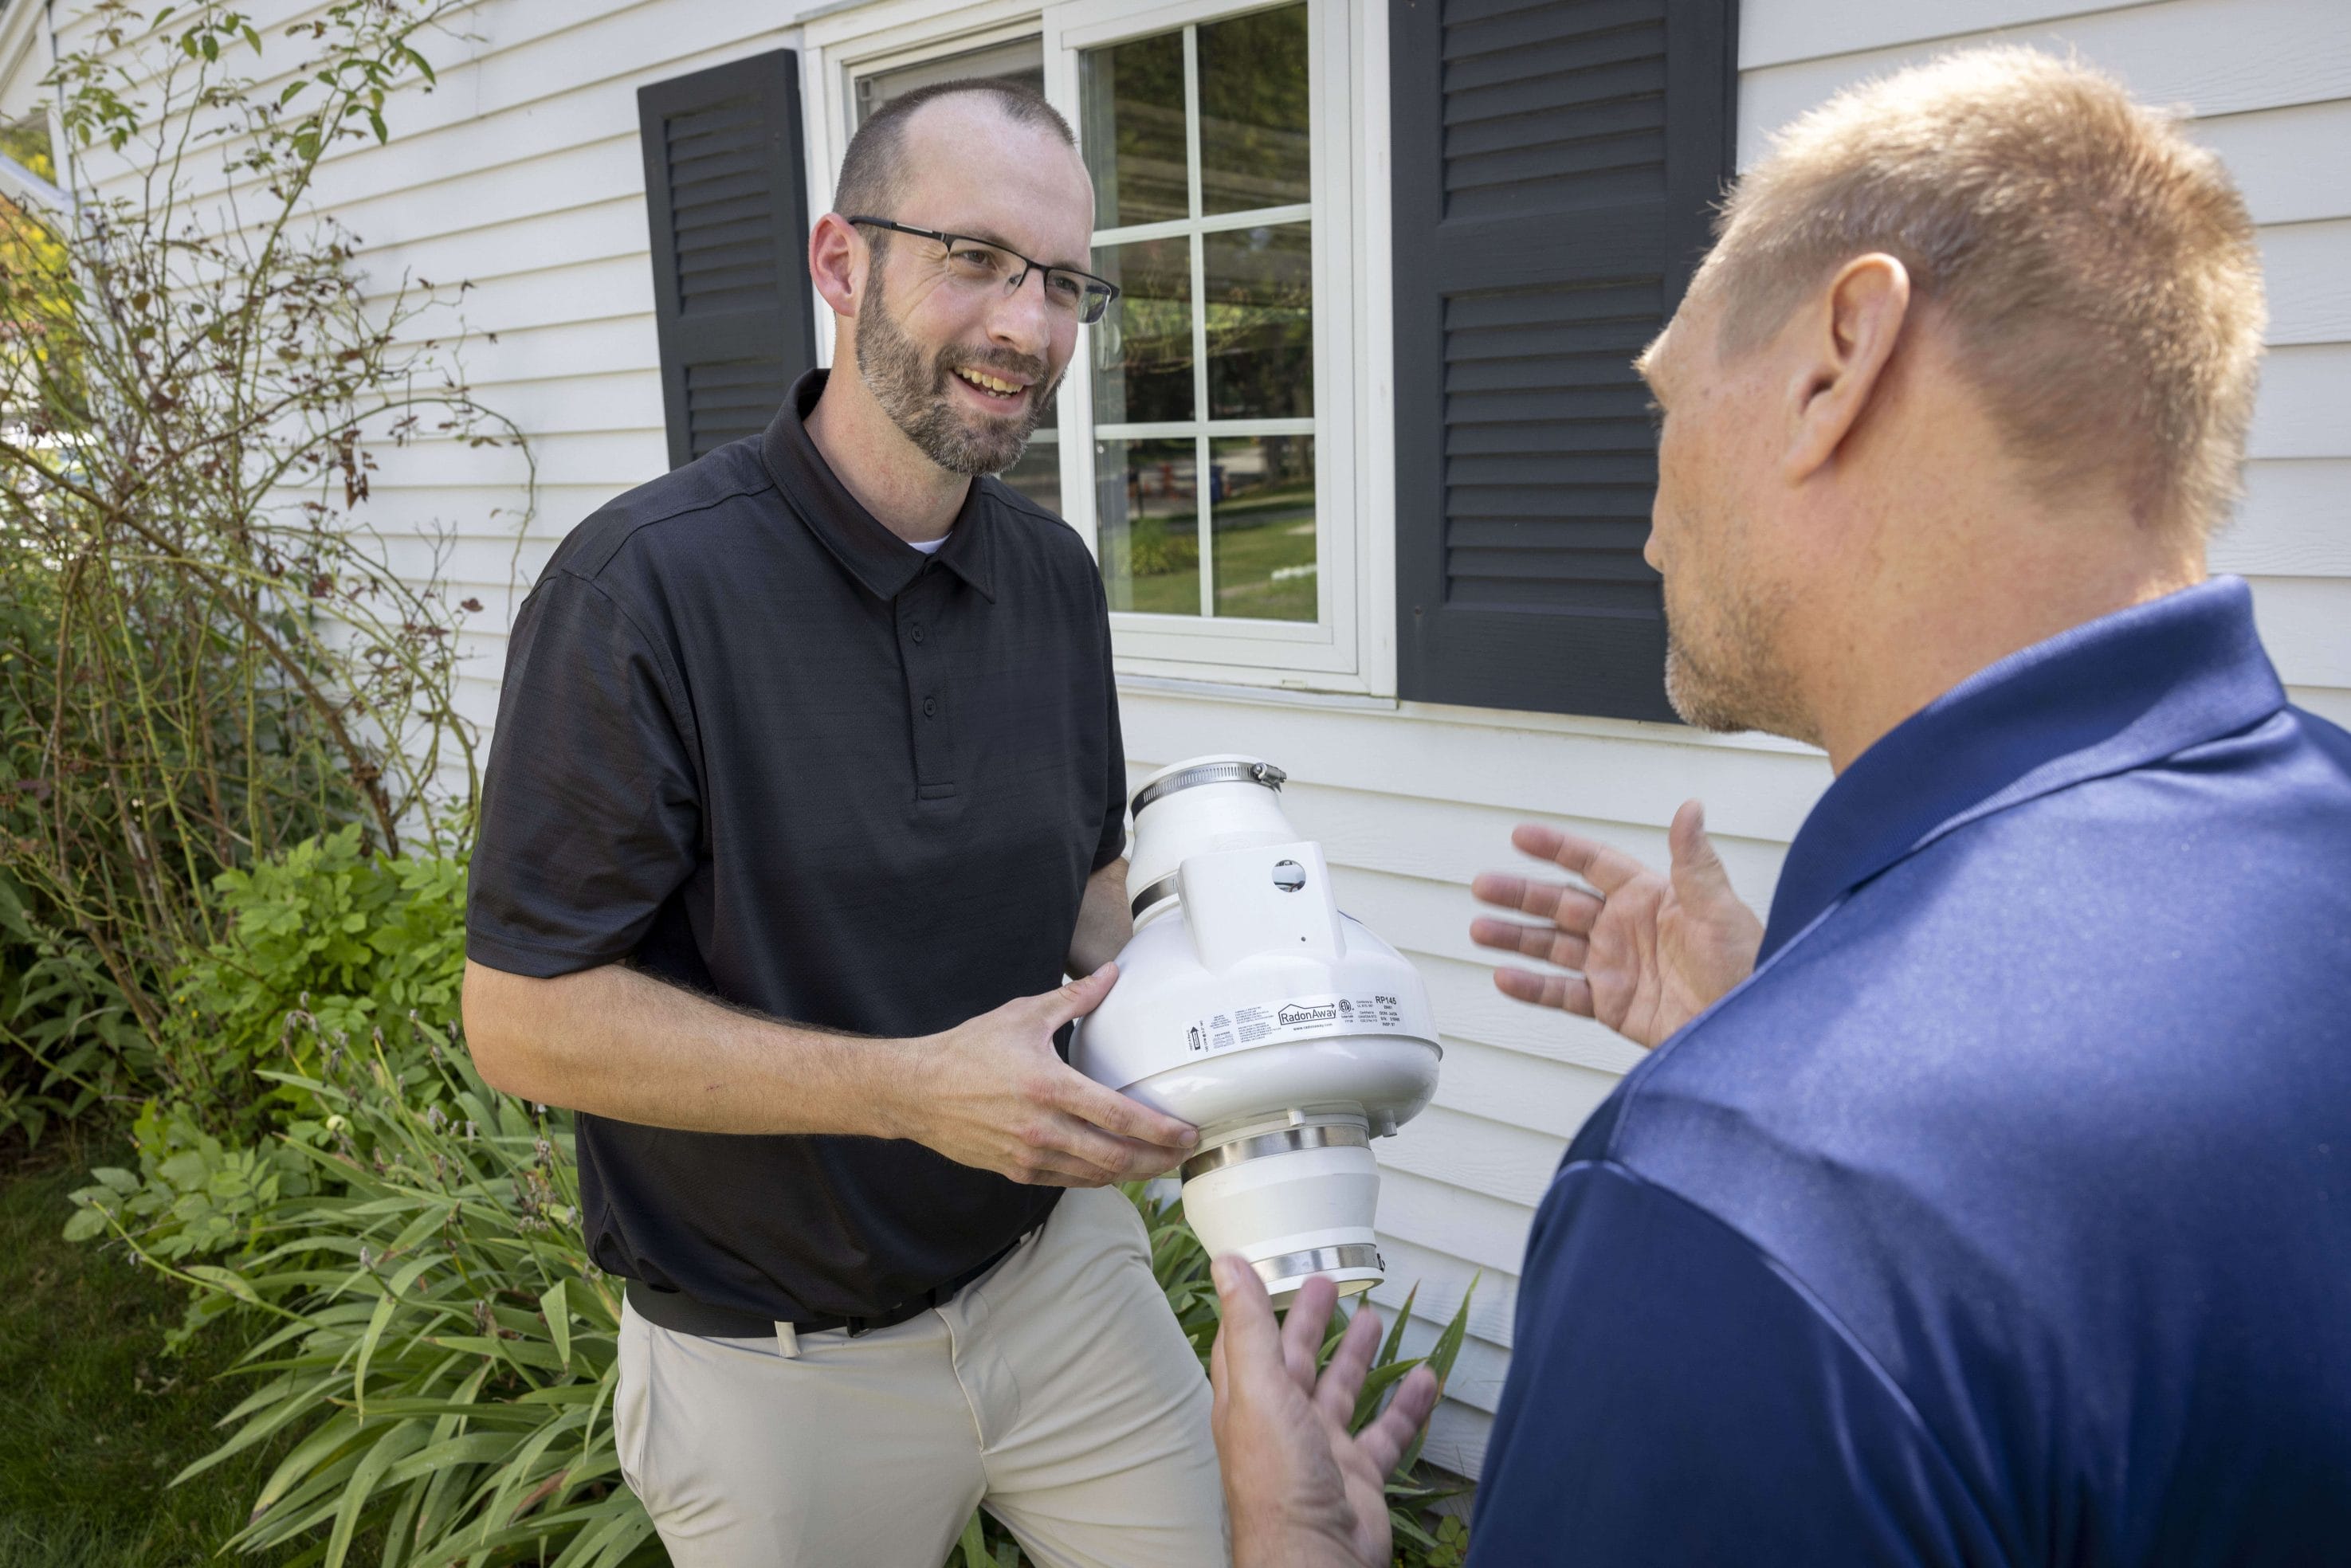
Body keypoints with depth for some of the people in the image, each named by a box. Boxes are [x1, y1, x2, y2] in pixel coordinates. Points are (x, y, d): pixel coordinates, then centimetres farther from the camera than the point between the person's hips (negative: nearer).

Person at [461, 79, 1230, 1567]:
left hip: (1058, 1271, 5)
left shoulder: (1056, 572, 0)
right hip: (782, 1367, -4)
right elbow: (527, 1015, -19)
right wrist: (913, 1086, -26)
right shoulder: (644, 586, -20)